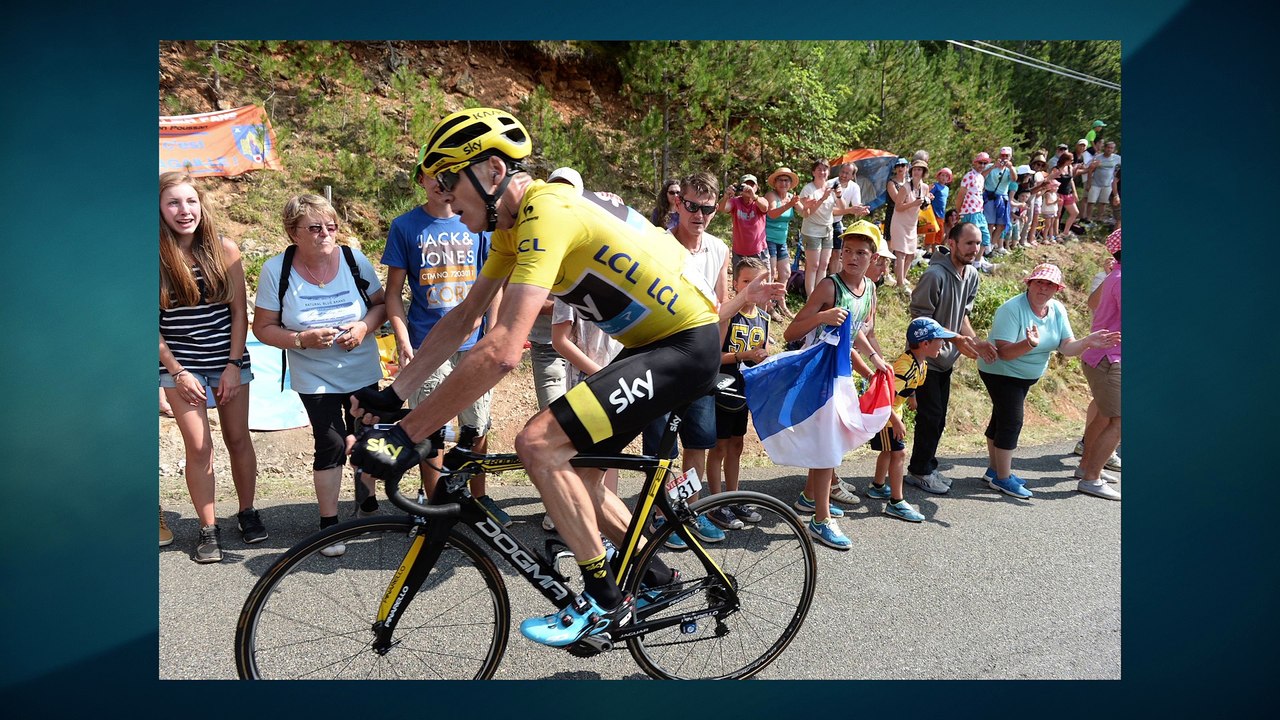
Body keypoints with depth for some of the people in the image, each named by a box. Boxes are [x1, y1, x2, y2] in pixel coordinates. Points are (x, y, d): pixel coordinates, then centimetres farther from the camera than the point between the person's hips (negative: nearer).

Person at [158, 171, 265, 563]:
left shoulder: (225, 250, -4)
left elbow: (239, 311, -1)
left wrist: (234, 364, -6)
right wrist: (176, 371, -8)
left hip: (228, 361, 1)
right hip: (180, 366, -1)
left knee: (238, 440, 9)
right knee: (199, 447, -2)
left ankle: (247, 513, 27)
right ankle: (208, 528, 12)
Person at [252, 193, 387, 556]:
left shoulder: (354, 258, -9)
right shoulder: (276, 270, -12)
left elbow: (382, 304, 1)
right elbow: (263, 328, -6)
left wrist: (364, 326, -19)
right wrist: (302, 339, -23)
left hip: (362, 372, 2)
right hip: (314, 378, -2)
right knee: (331, 445, -8)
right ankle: (329, 523, 11)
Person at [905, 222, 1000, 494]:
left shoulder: (971, 275, 3)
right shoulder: (935, 275, -23)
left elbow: (961, 315, 11)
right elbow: (920, 319, -21)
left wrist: (975, 342, -4)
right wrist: (956, 339, -24)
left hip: (946, 359, 8)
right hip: (926, 357, -8)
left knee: (938, 418, 16)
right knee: (931, 416, -3)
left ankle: (927, 466, 30)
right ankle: (919, 471, 13)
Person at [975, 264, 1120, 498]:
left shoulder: (1057, 310, -4)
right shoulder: (1011, 309, -26)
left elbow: (1067, 347, -7)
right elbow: (1004, 352, -31)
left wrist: (1087, 342, -25)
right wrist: (1028, 344, -48)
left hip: (1025, 376, 7)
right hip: (1000, 372, -7)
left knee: (1002, 419, 16)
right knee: (1012, 421, -10)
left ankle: (995, 469, 27)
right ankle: (1003, 478, 0)